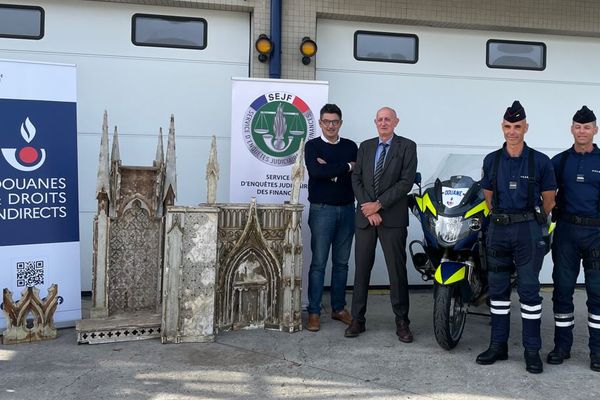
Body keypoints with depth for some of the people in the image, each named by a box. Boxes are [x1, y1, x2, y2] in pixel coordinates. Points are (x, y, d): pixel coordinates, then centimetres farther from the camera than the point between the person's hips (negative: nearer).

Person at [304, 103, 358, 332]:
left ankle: (339, 308, 20)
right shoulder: (312, 146, 1)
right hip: (322, 209, -3)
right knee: (319, 262, -3)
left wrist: (331, 170, -13)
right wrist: (346, 167, -9)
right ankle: (314, 312, 4)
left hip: (347, 209, 4)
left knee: (341, 262, 10)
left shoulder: (351, 146, 11)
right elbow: (316, 171, -17)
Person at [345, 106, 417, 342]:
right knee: (362, 268, 6)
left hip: (393, 217, -3)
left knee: (397, 269, 1)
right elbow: (356, 179, 7)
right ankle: (357, 319, 14)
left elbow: (406, 182, -8)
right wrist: (368, 208, -7)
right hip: (365, 216, 3)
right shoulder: (365, 147, 13)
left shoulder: (407, 147, 1)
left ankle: (401, 321, 10)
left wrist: (379, 204, -12)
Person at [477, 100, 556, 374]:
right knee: (497, 289, 8)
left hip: (528, 231, -3)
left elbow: (548, 200, 6)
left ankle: (532, 350, 7)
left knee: (529, 289, -1)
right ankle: (498, 345, 18)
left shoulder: (540, 161, -2)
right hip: (498, 230, 3)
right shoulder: (491, 161, 7)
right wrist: (502, 217, 12)